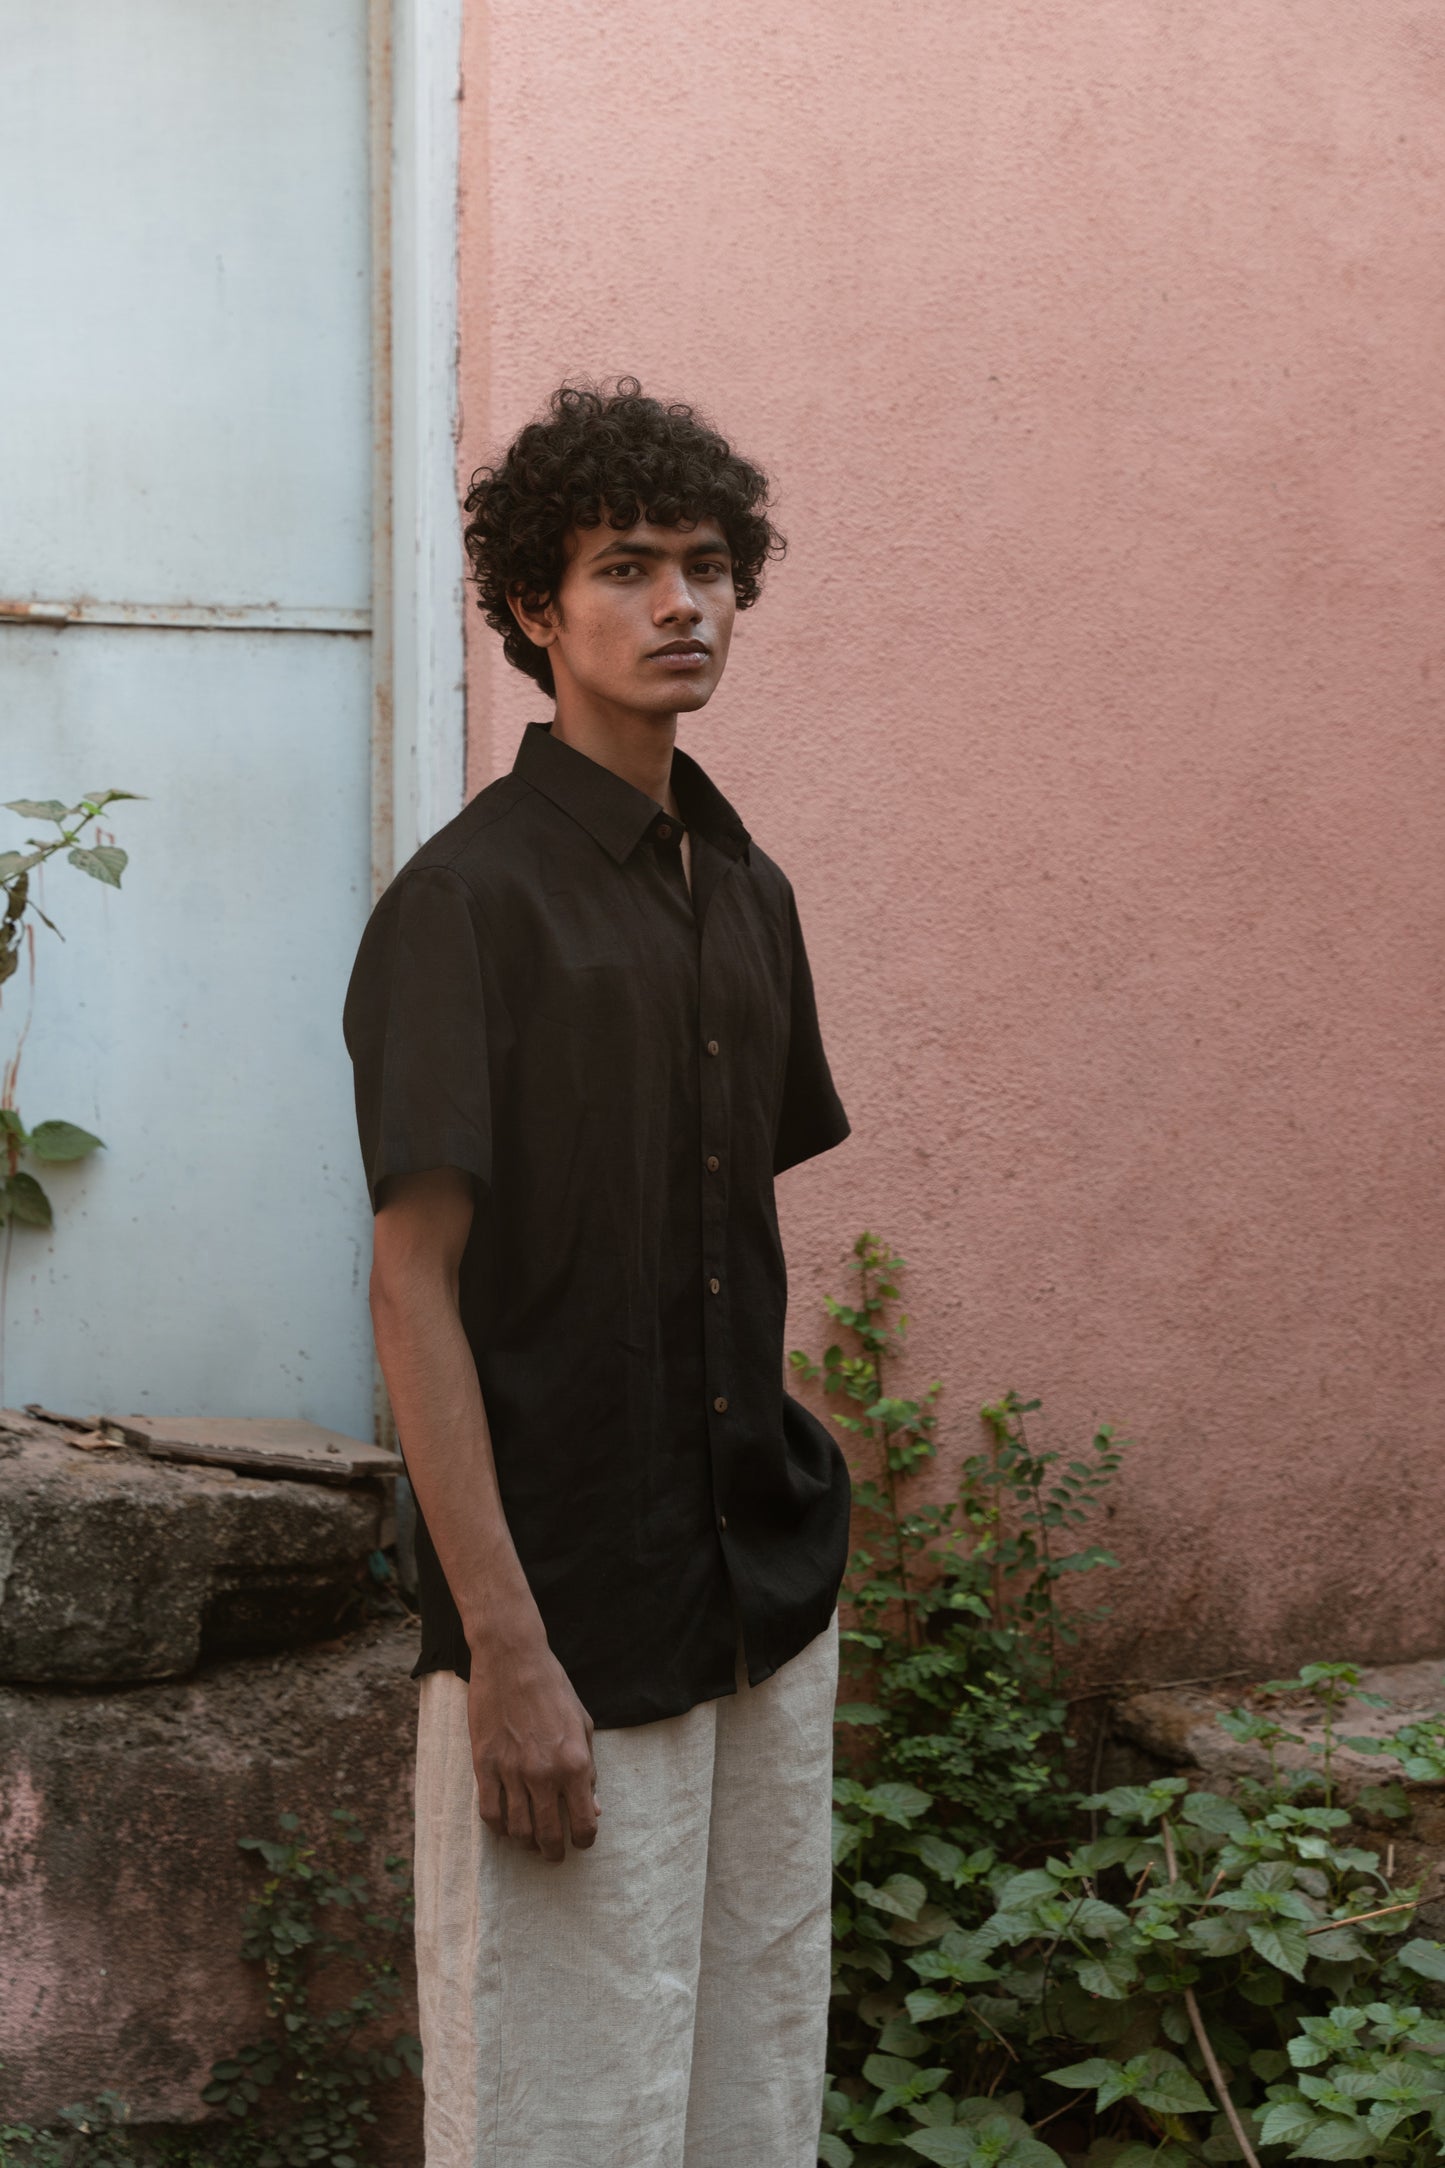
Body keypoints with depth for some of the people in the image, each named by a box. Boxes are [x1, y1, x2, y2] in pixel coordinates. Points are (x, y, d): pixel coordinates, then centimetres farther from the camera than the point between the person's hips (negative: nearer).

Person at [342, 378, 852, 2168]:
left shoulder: (746, 894, 10)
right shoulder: (468, 898, -12)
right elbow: (412, 1288, -15)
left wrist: (794, 1545, 13)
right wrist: (506, 1647, -19)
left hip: (770, 1608, 7)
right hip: (573, 1618, -7)